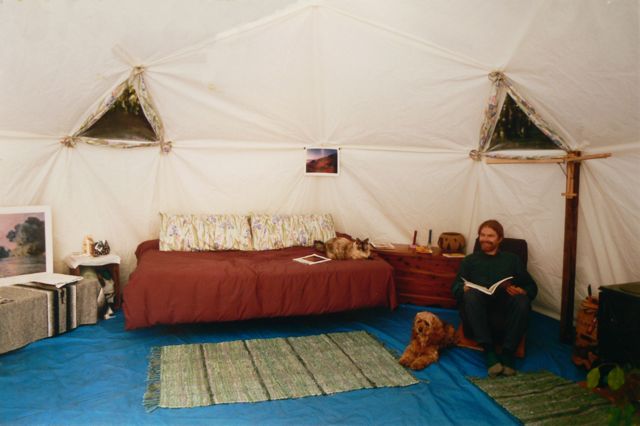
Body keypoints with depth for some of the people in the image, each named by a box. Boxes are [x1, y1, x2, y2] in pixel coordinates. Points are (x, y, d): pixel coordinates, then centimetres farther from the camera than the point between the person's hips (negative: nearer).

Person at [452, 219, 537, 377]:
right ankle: (489, 352, -32)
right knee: (471, 294, -31)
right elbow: (455, 287, 11)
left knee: (522, 300, -29)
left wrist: (521, 291, -10)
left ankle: (508, 353, -25)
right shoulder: (470, 260, 23)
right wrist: (464, 289, -13)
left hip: (505, 315, 0)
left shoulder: (512, 259, 23)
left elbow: (531, 287, 14)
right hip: (477, 317, 0)